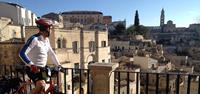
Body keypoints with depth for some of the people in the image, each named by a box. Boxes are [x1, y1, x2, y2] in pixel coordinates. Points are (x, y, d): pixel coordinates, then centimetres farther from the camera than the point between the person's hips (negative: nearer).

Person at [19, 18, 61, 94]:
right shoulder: (34, 39, -18)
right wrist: (31, 65, -33)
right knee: (41, 85, -29)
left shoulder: (46, 40, 7)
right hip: (33, 69, -8)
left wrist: (58, 65, 14)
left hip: (42, 69, 8)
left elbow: (51, 53, 17)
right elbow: (22, 53, -25)